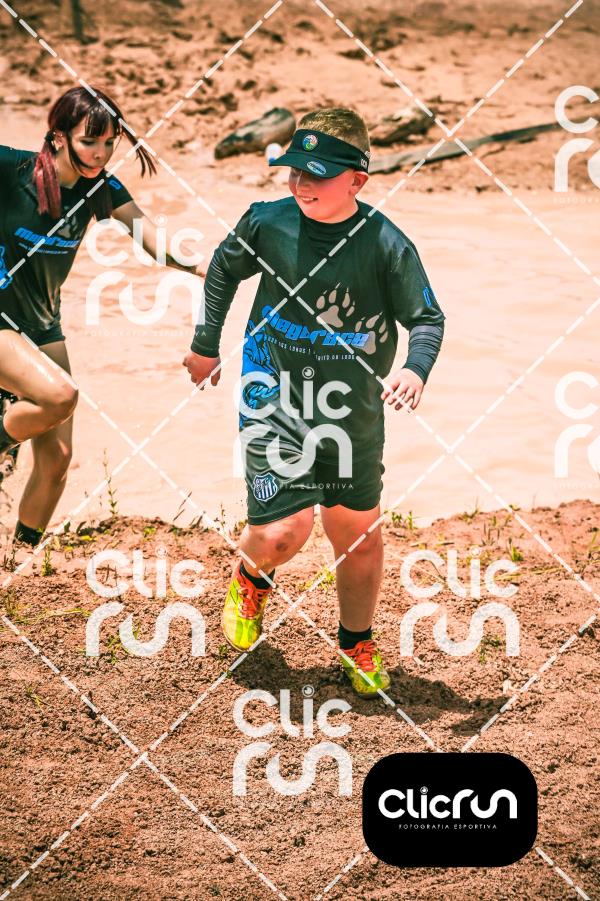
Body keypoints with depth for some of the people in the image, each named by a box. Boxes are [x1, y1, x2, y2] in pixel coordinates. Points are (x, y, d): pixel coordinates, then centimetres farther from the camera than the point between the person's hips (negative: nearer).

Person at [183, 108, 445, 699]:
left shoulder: (386, 244, -13)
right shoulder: (267, 222, -9)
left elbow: (427, 317, -5)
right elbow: (224, 269, 11)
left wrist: (416, 368, -25)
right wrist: (206, 344, 16)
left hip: (352, 412, 1)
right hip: (274, 401, -1)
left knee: (358, 532, 12)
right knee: (282, 532, -12)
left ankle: (356, 642, 37)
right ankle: (250, 578, 26)